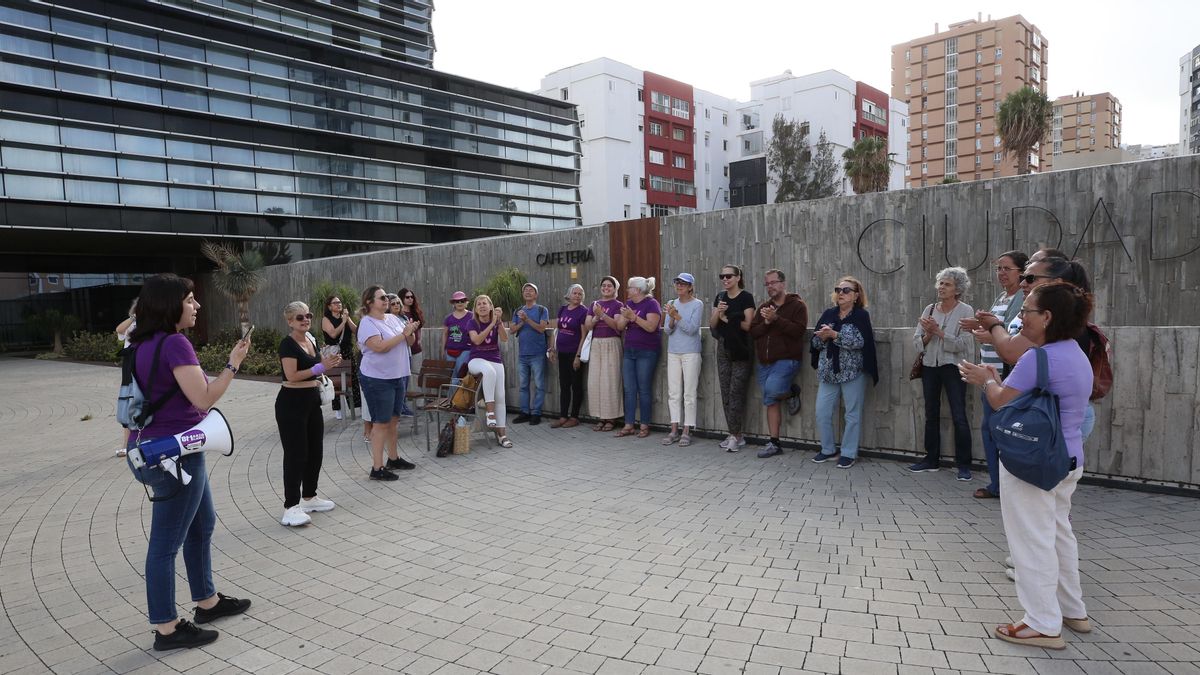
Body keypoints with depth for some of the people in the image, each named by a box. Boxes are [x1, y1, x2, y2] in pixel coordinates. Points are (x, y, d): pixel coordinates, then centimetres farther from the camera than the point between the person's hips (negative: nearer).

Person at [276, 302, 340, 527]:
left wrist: (329, 363, 3)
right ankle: (290, 507, 0)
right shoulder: (288, 344, -14)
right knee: (296, 454, -6)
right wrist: (321, 367, -22)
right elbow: (292, 375, -22)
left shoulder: (311, 340, 11)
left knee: (315, 451, 14)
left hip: (312, 401, 9)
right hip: (292, 403, -9)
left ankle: (309, 497, 28)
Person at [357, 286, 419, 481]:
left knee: (393, 419, 16)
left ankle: (393, 458, 29)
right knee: (381, 422, -4)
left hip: (396, 377, 8)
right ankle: (377, 468, 2)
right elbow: (380, 347, -26)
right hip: (377, 379, -8)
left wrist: (411, 331, -8)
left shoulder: (392, 318, 10)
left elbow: (408, 342, 14)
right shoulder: (367, 323, -12)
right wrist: (404, 334, -20)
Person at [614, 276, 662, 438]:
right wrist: (625, 317, -13)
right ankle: (628, 426, 9)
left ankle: (644, 426, 7)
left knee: (644, 389, -1)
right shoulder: (628, 303, 12)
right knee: (629, 389, 5)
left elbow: (651, 327, -19)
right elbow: (620, 326, 6)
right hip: (629, 351, 6)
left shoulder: (651, 304, -8)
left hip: (647, 352, -6)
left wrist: (633, 317, -25)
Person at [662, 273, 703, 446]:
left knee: (689, 393, -2)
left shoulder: (697, 305, -4)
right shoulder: (672, 304, 9)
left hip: (690, 353, -5)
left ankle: (687, 431, 4)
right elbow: (667, 330, 3)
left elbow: (692, 329, -13)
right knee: (673, 393, 6)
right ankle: (674, 430, 13)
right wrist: (671, 318, -16)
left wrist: (677, 316, -23)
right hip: (673, 352, 5)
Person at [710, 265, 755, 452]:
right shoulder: (720, 297, 12)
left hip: (741, 350, -6)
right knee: (726, 392, 4)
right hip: (723, 348, 6)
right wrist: (718, 312, -10)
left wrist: (726, 319, -7)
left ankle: (735, 435, -3)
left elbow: (748, 325, -12)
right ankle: (735, 435, 11)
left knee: (736, 391, -9)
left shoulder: (746, 297, -6)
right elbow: (712, 324, 9)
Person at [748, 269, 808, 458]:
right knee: (770, 401, 6)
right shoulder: (764, 307, 15)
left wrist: (776, 319, -21)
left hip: (786, 359, -6)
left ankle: (790, 392, 7)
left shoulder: (797, 305, -2)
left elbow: (798, 330, -16)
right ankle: (774, 444, 13)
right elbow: (753, 332, 6)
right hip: (764, 362, 6)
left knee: (771, 389, -28)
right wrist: (766, 322, -12)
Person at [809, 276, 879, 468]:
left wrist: (834, 335, -21)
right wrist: (823, 337, -15)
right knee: (822, 413, 4)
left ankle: (849, 453, 14)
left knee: (853, 414, 3)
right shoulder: (828, 314, 10)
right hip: (828, 372, 4)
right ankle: (828, 450, 20)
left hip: (853, 372, -4)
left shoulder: (861, 315, -3)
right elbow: (815, 341, 6)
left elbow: (860, 341, -18)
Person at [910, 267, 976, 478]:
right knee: (931, 415, 12)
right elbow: (917, 341, 4)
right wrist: (928, 334, -16)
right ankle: (931, 459, 22)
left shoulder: (965, 311, -6)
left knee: (959, 417, -6)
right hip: (930, 366, 5)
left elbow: (963, 344, -16)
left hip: (952, 366, -5)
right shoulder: (929, 309, 8)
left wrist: (938, 331, -18)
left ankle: (964, 465, 3)